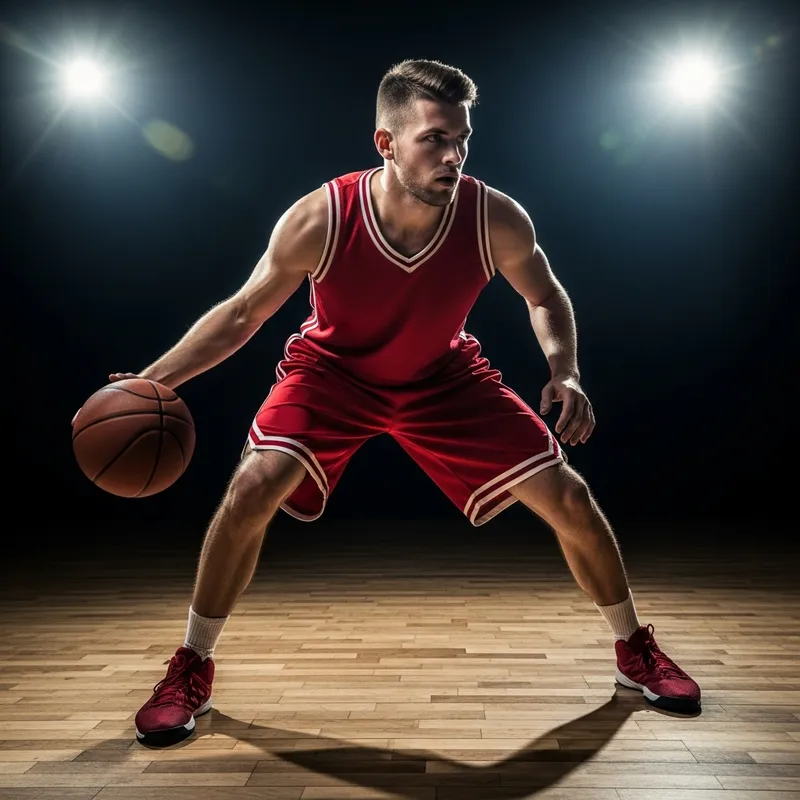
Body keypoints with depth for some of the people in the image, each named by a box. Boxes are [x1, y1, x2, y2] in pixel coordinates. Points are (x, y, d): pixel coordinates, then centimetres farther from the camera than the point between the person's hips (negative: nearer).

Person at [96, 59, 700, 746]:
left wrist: (565, 373, -22)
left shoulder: (497, 220, -25)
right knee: (253, 488, -23)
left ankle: (635, 651, 24)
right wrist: (152, 380, -23)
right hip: (333, 370, -1)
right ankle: (192, 669, 4)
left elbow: (545, 297, -4)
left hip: (446, 377, 2)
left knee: (569, 498, -4)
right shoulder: (319, 221, -28)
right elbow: (242, 314, -14)